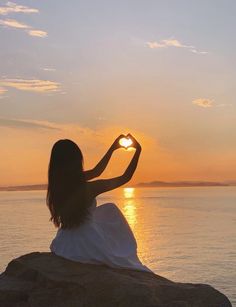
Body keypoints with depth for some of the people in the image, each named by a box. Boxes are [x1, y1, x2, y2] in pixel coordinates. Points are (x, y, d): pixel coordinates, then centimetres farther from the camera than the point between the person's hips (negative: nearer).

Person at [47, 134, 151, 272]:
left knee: (109, 209, 26)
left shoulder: (57, 185, -4)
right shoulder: (88, 188, -23)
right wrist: (138, 150, 0)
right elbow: (126, 177, -11)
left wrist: (113, 148, 16)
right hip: (89, 248, -6)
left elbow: (96, 171, 10)